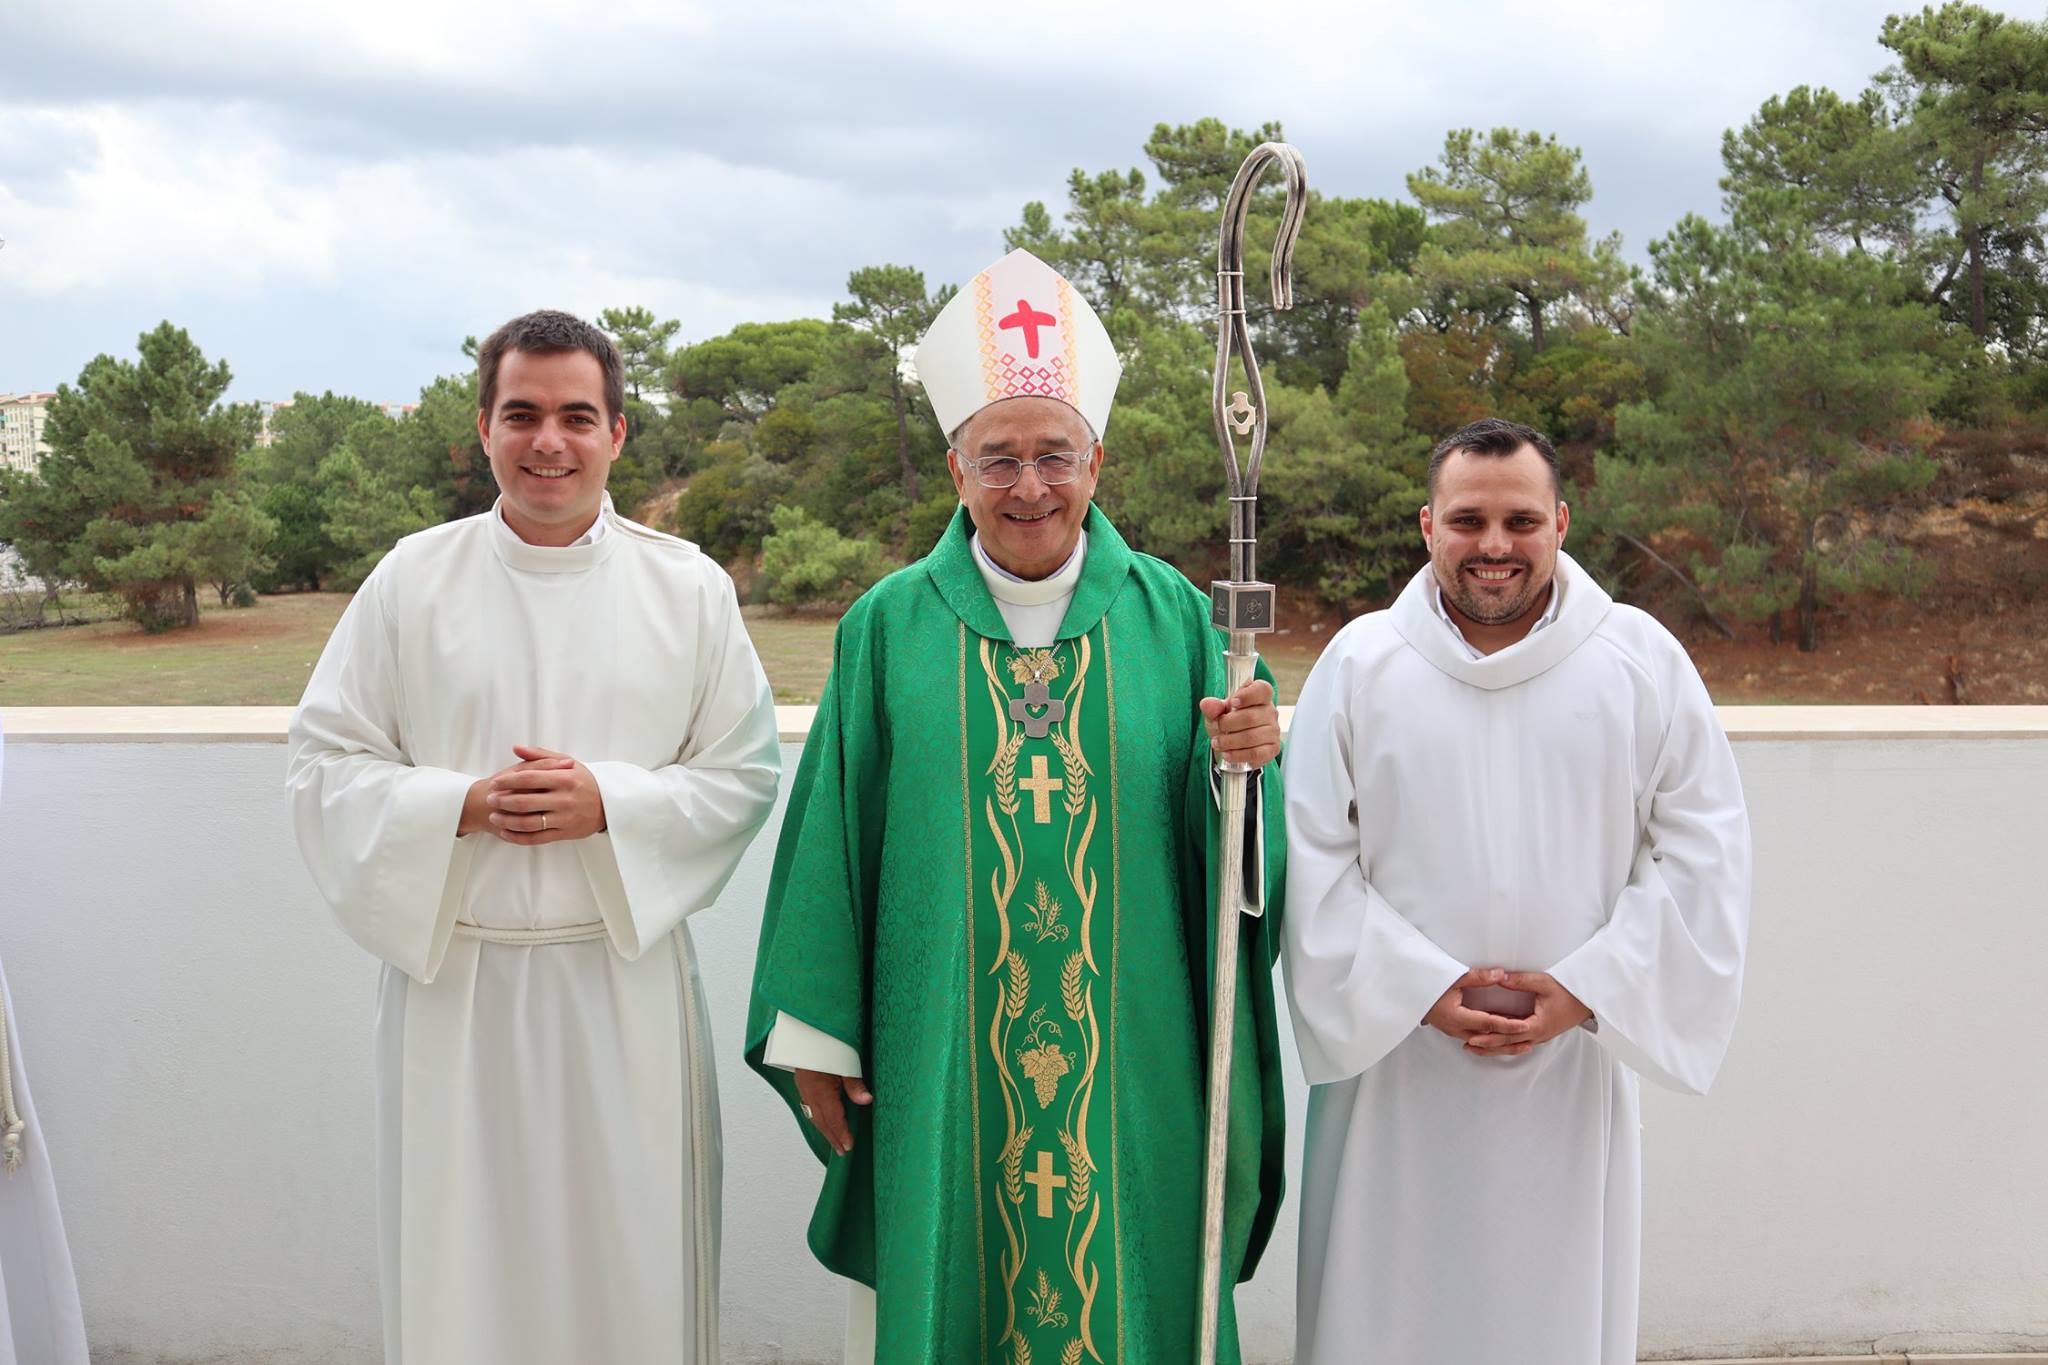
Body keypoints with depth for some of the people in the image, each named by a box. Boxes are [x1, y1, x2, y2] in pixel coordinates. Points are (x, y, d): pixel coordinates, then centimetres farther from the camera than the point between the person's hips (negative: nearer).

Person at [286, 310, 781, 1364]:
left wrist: (609, 803, -14)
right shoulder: (411, 579, 2)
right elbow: (325, 764, 3)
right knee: (461, 1254, 8)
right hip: (453, 974, 0)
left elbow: (745, 771, 2)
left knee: (629, 1255, 7)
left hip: (625, 971, 0)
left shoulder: (689, 588, 2)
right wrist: (464, 805, -14)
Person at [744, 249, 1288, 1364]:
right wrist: (814, 1034, 0)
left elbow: (1225, 846, 0)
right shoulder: (889, 627, 0)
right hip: (939, 1066, 0)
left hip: (1128, 1064, 1)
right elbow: (836, 841, 1)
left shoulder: (1170, 616, 1)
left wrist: (1243, 762, -21)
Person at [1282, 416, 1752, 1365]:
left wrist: (1586, 989, -9)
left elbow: (1702, 852, -1)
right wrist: (1418, 988, -13)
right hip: (1393, 1065, 0)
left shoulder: (1644, 661, 0)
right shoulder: (1361, 663, -2)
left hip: (1571, 1069, 1)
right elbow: (1314, 858, -4)